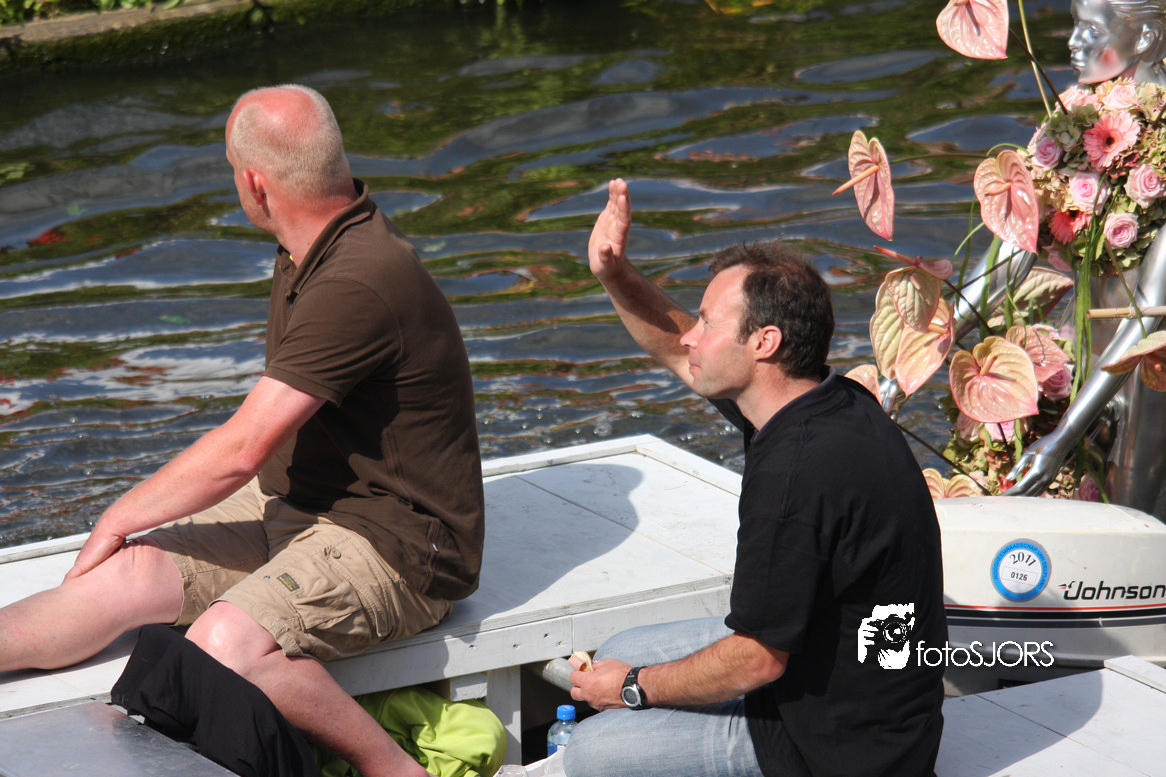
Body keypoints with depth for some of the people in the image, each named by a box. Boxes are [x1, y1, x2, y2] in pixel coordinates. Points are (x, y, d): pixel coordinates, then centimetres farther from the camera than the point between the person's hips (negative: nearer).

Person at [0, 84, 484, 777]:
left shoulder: (357, 284, -26)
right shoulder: (315, 250, 8)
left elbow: (240, 451, -23)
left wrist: (120, 517, -8)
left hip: (396, 543, -9)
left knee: (227, 643, -31)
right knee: (129, 575, -5)